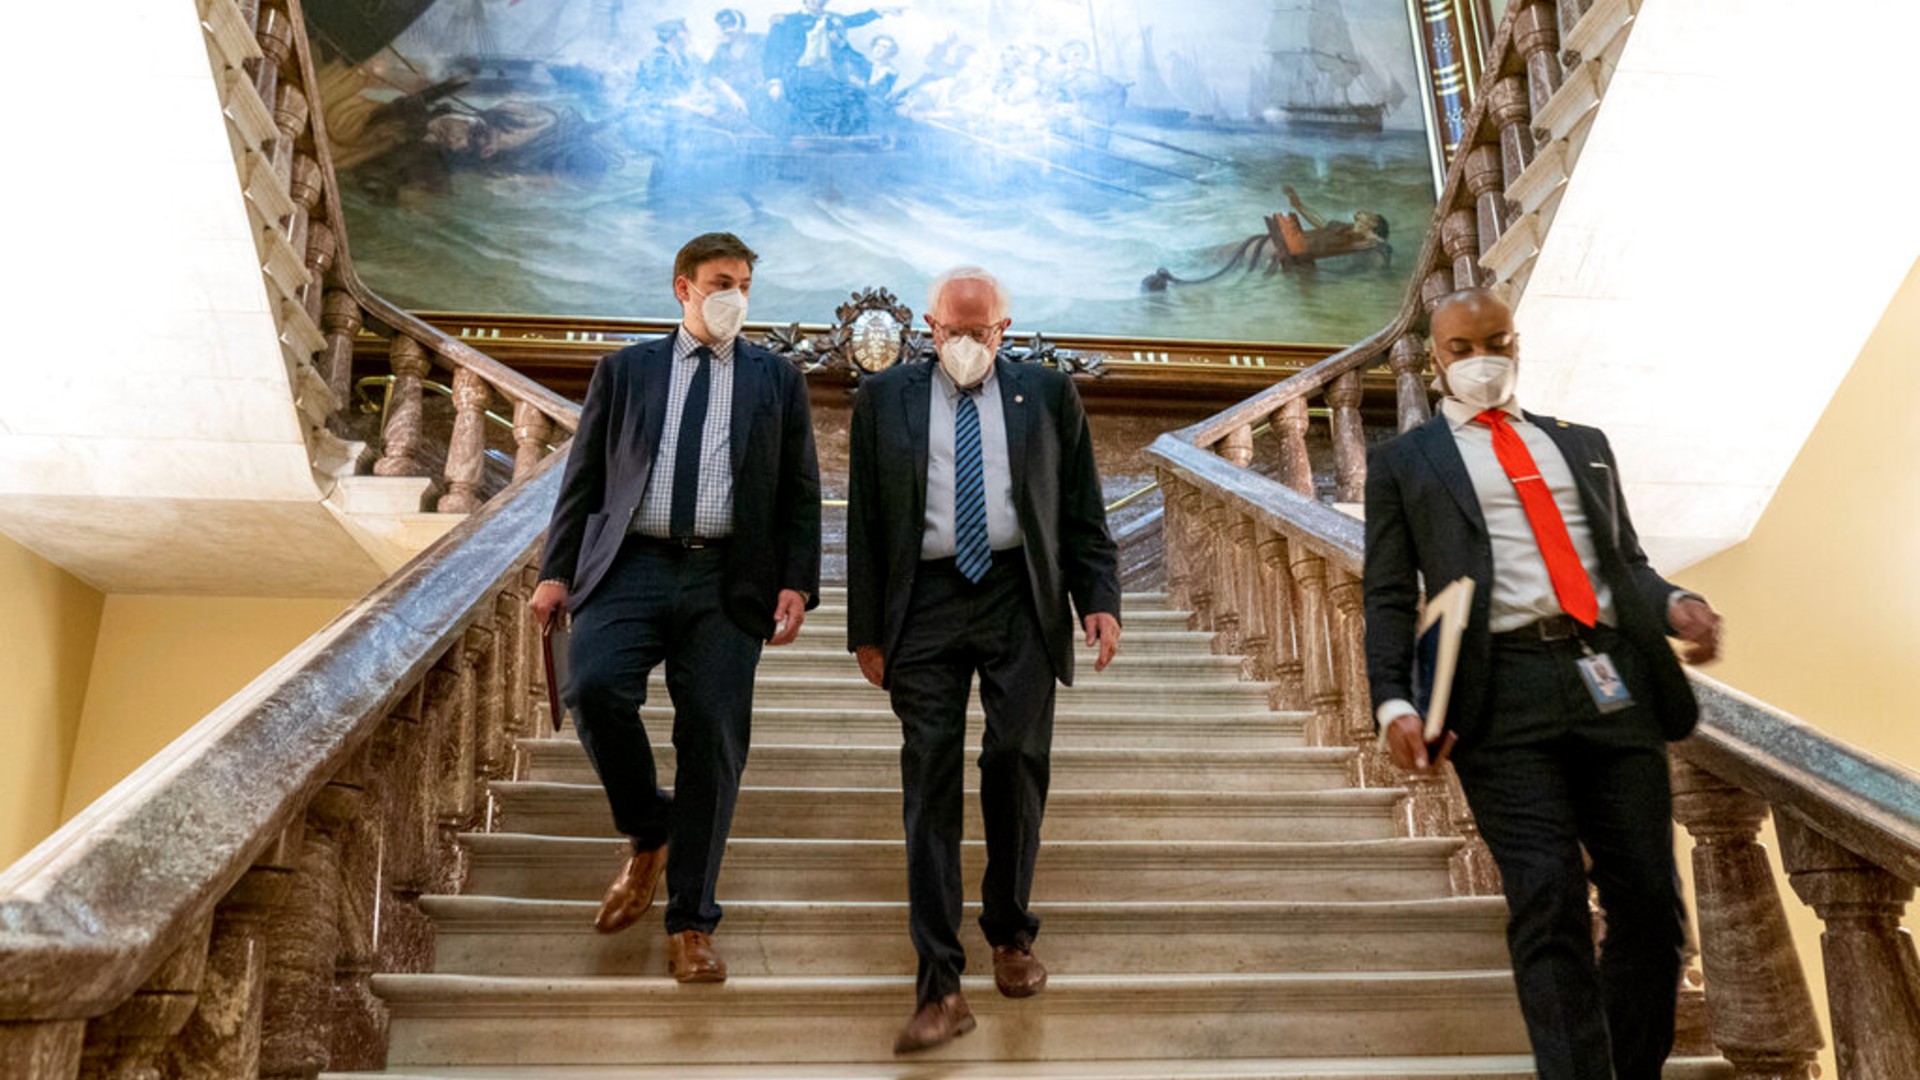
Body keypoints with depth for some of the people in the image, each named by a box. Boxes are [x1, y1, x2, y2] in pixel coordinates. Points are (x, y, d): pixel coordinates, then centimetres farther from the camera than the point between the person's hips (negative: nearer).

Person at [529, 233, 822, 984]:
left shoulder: (777, 380, 14)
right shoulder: (624, 370, 15)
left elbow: (800, 493, 10)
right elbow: (583, 477, 12)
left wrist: (796, 583, -3)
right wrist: (557, 570, 2)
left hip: (728, 581, 0)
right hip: (631, 566, 1)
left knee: (713, 740, -4)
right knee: (594, 685, -22)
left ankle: (691, 925, 9)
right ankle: (646, 836, 7)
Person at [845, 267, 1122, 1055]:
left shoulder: (1048, 394, 10)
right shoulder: (883, 399, 9)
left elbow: (1083, 511, 9)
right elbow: (864, 523, 8)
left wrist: (1101, 600, -2)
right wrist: (866, 629, 4)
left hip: (1021, 600, 0)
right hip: (925, 603, 0)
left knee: (1017, 765, 1)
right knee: (930, 781, -3)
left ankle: (1010, 935, 25)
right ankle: (940, 987, 1)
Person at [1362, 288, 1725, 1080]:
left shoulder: (1583, 445, 24)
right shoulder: (1403, 463, 13)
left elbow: (1627, 559, 22)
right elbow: (1389, 596, 6)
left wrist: (1671, 603, -2)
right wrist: (1394, 703, -10)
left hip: (1615, 680, 4)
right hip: (1502, 690, -4)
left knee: (1650, 902, 4)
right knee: (1548, 905, -11)